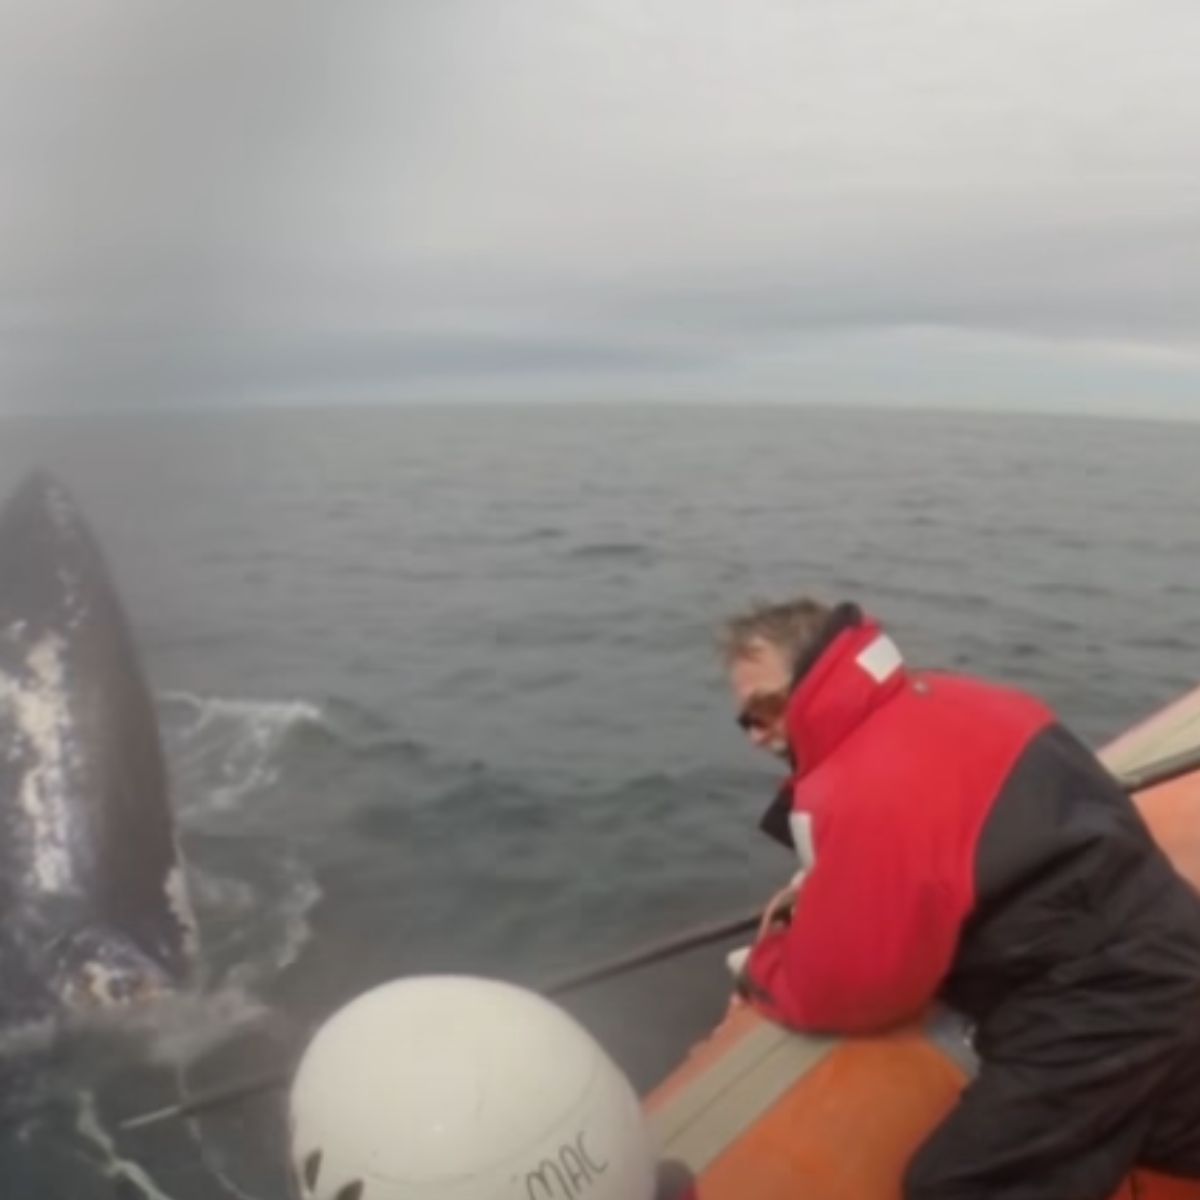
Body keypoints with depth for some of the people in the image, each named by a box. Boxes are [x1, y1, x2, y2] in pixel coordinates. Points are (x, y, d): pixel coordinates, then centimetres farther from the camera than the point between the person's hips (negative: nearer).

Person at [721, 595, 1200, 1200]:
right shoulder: (946, 701, 2)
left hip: (1094, 1017, -9)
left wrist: (759, 969, 4)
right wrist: (825, 886, 11)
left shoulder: (863, 790, -27)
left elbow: (832, 994, -18)